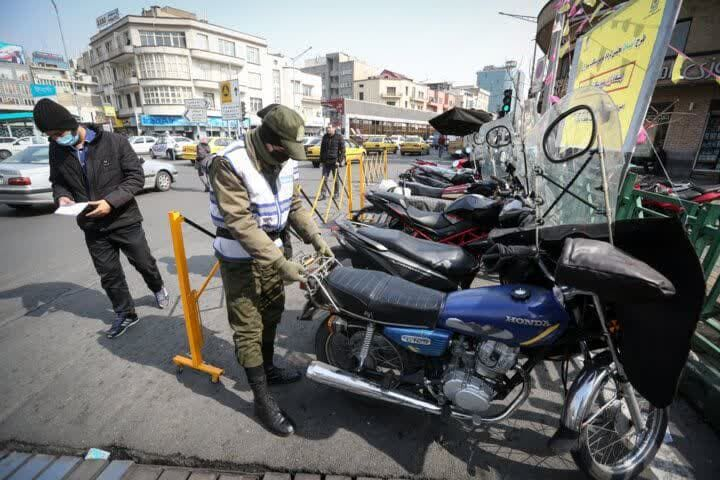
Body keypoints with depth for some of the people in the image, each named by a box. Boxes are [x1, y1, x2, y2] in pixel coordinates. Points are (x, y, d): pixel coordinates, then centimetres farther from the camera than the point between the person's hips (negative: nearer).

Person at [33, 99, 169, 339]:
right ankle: (125, 314, 29)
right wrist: (62, 196, -10)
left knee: (143, 262, 12)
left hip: (125, 220, -4)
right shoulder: (57, 150, 1)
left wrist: (111, 201, -22)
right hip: (92, 227, 4)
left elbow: (136, 176, -12)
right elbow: (57, 181, 13)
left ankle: (158, 289, 42)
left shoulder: (114, 142, -14)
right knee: (109, 274, 12)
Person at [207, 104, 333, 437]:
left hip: (272, 248, 8)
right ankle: (262, 399, 20)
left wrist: (315, 237, -10)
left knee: (272, 314, 21)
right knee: (248, 329, 3)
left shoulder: (284, 161, -1)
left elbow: (294, 204, 5)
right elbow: (241, 223, -29)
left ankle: (268, 369, 44)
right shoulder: (229, 164, -24)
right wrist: (280, 264, -32)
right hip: (241, 258, -7)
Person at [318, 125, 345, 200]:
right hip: (326, 161, 4)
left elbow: (343, 149, -6)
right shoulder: (325, 137, 11)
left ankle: (336, 193, 20)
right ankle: (323, 194, 3)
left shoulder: (339, 137, -4)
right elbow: (322, 149, 17)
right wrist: (321, 160, 12)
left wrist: (340, 160, -13)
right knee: (324, 178, 0)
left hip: (335, 161, -4)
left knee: (336, 178, 6)